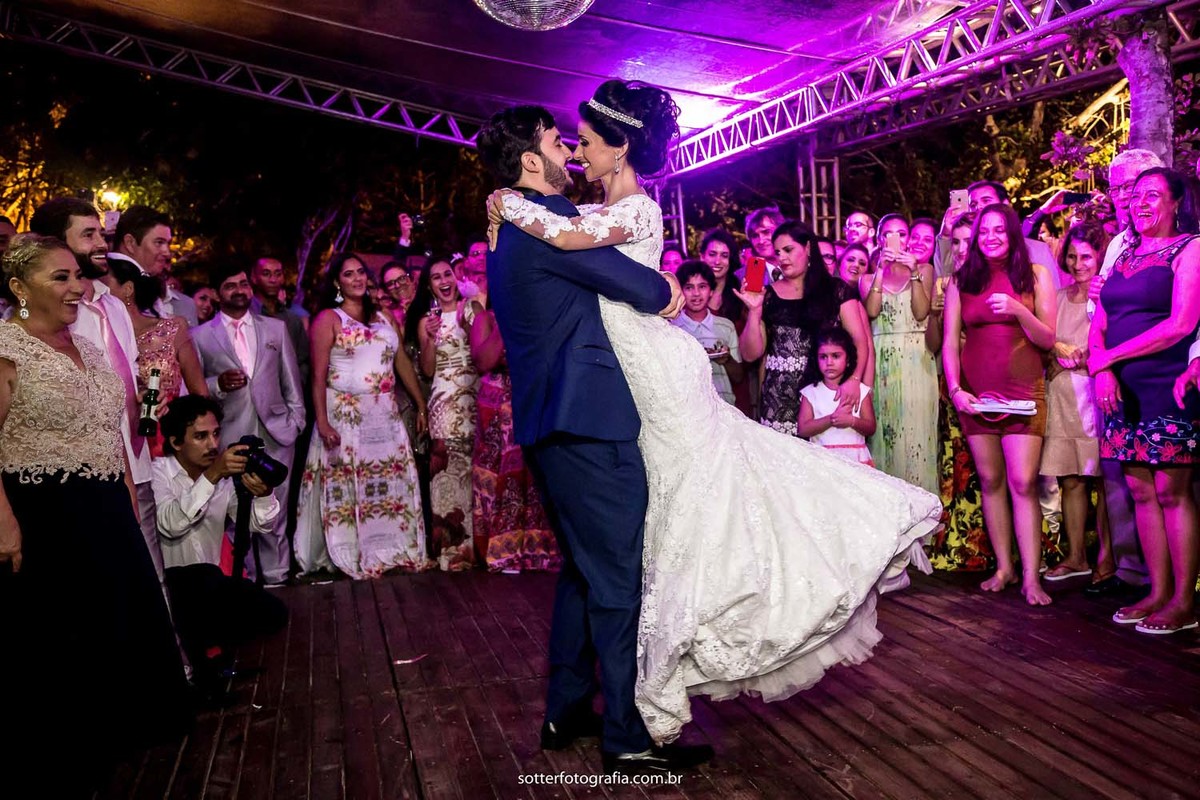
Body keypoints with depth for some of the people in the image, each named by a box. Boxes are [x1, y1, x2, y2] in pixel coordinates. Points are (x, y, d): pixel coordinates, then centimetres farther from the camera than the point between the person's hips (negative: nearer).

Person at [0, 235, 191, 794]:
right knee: (56, 645, 5)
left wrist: (126, 498, 16)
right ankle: (52, 767, 25)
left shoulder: (84, 347, 12)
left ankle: (108, 737, 37)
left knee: (119, 625, 17)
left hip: (104, 511, 8)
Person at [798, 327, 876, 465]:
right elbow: (803, 430, -5)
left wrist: (851, 420, -15)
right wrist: (832, 419, -15)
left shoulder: (861, 390, 6)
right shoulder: (810, 392, 4)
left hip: (856, 458, 1)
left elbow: (870, 428, 5)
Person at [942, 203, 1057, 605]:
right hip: (975, 394, 2)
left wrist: (1019, 311, -15)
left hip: (1023, 392, -2)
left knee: (1023, 482, -8)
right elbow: (949, 342, 5)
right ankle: (1004, 567, 16)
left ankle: (1031, 577, -3)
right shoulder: (960, 282, 7)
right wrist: (955, 388, -7)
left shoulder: (1035, 276, 4)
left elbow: (1048, 339, 2)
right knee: (991, 481, 6)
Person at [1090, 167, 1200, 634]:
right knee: (1141, 492, 7)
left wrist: (1110, 356, -10)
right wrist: (1101, 368, -7)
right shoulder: (1124, 255, 17)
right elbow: (1098, 325, 12)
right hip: (1123, 390, 6)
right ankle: (1159, 592, 16)